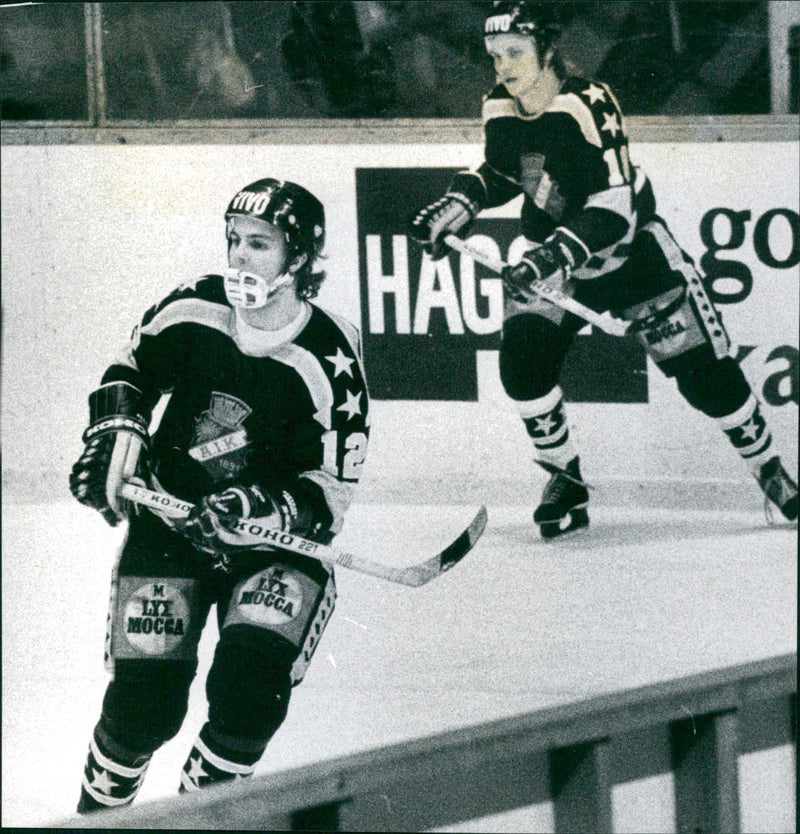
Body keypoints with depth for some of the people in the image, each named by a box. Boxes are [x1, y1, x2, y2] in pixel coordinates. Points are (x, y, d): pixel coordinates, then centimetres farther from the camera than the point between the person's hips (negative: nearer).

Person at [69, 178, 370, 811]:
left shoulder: (328, 360, -19)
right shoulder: (192, 311, -9)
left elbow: (329, 497, -16)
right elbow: (131, 372, 11)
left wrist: (259, 510, -33)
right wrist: (114, 441, -6)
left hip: (276, 542, -2)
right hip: (170, 524, 2)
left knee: (250, 689, -20)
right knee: (144, 700, -7)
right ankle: (99, 805, 20)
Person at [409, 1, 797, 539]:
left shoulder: (589, 104, -28)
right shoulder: (501, 111, -8)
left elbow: (614, 210, -33)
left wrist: (555, 256, -44)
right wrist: (456, 207, -4)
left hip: (632, 248, -5)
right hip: (551, 256, 5)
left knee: (703, 372, -4)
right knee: (522, 363, -15)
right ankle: (566, 482, 4)